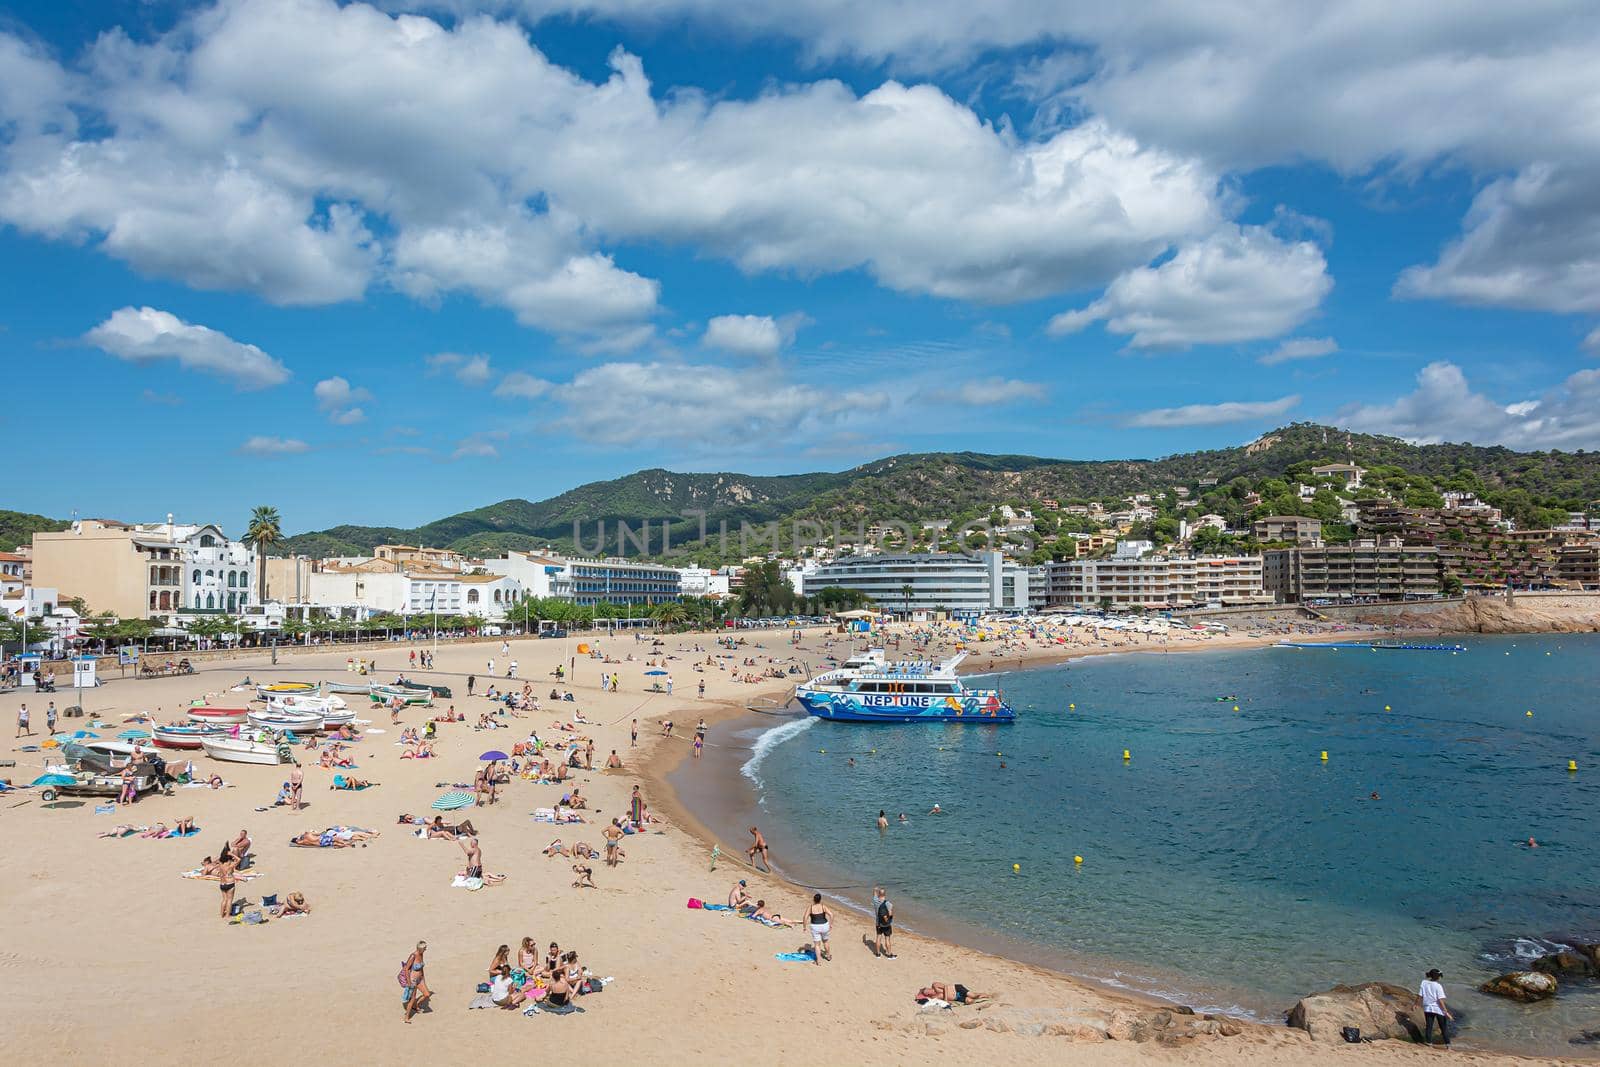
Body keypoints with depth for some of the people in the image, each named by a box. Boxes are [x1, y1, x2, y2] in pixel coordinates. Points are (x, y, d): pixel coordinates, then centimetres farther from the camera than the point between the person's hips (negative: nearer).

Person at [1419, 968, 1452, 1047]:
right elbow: (1440, 1001, -20)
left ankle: (1428, 1041, 20)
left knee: (1428, 1026, 15)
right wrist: (1446, 1012, -16)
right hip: (1438, 1009, -3)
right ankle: (1447, 1043, 16)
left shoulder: (1424, 983, -6)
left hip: (1428, 1008, 3)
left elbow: (1419, 996, -3)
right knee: (1444, 1027, 13)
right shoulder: (1438, 986, -18)